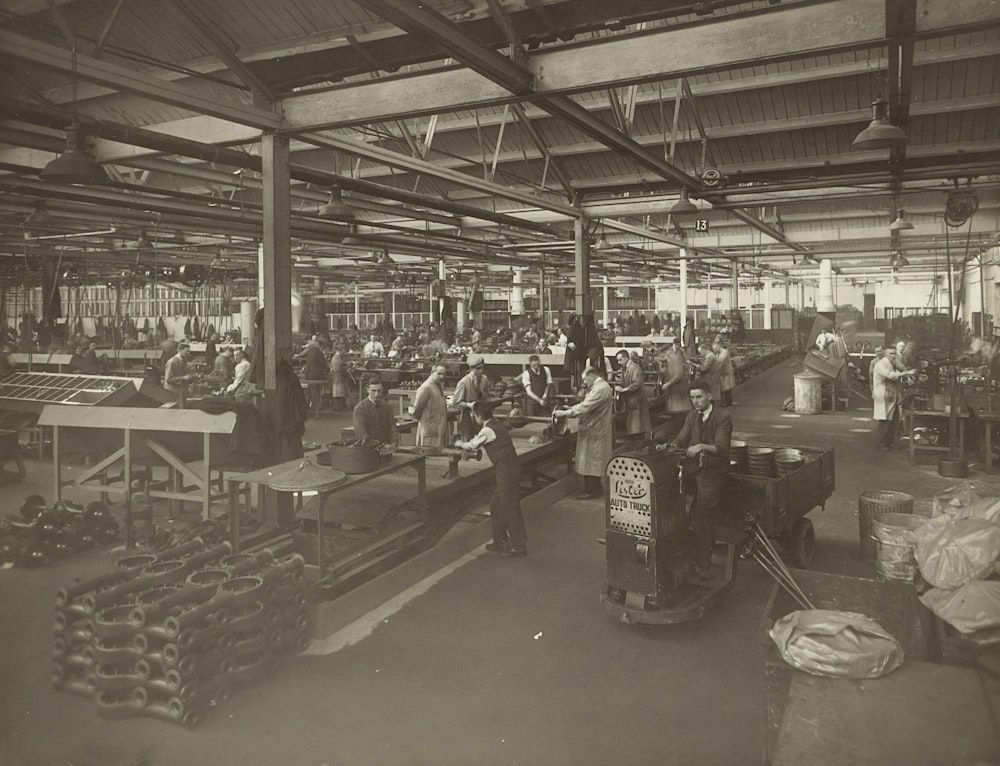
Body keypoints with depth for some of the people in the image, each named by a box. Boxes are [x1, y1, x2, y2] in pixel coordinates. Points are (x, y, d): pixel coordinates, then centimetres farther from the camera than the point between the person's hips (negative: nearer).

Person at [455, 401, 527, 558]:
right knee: (495, 504, 17)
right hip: (508, 468, 9)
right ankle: (500, 541, 26)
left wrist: (460, 444, 14)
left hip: (506, 471, -9)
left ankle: (519, 547, 3)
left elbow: (472, 446, -4)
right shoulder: (498, 424, 13)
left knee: (510, 507, -3)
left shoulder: (488, 430, -15)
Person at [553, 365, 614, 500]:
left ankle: (592, 490, 7)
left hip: (594, 432, -10)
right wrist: (570, 408, 7)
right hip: (593, 429, 10)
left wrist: (565, 413, -21)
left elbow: (585, 408, -26)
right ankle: (594, 489, 24)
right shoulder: (599, 386, 15)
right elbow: (586, 404, 19)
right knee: (592, 462, 16)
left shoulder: (600, 389, -20)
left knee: (591, 462, -1)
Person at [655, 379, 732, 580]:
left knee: (702, 513, -16)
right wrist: (668, 446, -14)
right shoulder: (692, 416, 13)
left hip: (713, 473, -6)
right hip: (693, 470, 6)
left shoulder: (723, 418, -7)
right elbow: (681, 440, 5)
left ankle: (703, 564, -4)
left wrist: (702, 446, -35)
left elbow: (720, 448, -18)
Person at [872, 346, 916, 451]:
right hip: (884, 397, -9)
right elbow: (891, 375, -23)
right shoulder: (880, 364, -10)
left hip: (893, 398, 9)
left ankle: (889, 442, 17)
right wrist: (907, 373, -25)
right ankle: (882, 444, 0)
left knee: (894, 421, 7)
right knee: (885, 421, -7)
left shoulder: (892, 365, 21)